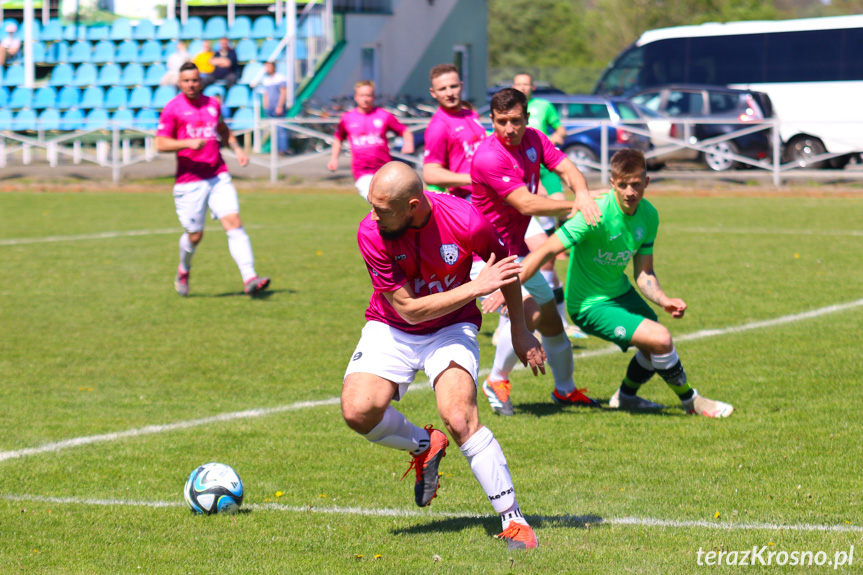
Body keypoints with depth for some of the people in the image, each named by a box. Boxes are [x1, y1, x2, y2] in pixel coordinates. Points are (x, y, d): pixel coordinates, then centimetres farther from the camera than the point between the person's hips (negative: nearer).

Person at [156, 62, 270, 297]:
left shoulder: (212, 104, 12)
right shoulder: (172, 108, -3)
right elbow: (161, 143, -7)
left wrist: (236, 148, 14)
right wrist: (188, 143, -21)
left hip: (218, 176, 3)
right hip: (189, 181, -3)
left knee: (234, 223, -13)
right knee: (194, 235, 3)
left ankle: (249, 278, -20)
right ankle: (183, 270, 36)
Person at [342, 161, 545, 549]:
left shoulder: (466, 223, -24)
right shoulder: (371, 234, -23)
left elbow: (504, 264, -1)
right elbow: (409, 309, -20)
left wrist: (519, 329, 8)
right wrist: (476, 288, -25)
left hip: (451, 329, -1)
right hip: (391, 329, 2)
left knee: (459, 417, -25)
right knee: (358, 409, -23)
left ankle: (513, 520, -14)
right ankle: (424, 446, 10)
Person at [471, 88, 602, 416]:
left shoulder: (533, 139, -1)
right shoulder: (489, 158, -27)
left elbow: (566, 168, -8)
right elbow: (525, 203, -30)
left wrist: (583, 194, -30)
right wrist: (572, 207, -30)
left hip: (515, 248, 9)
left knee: (550, 316, 16)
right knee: (525, 311, -21)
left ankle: (565, 389, 32)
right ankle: (497, 381, -1)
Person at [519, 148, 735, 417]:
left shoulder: (648, 215, -4)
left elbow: (643, 273, 2)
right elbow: (547, 250, -30)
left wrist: (664, 300, -17)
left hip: (620, 292, 8)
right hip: (590, 305, -8)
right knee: (660, 339, -20)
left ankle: (626, 395, 47)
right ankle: (690, 401, 4)